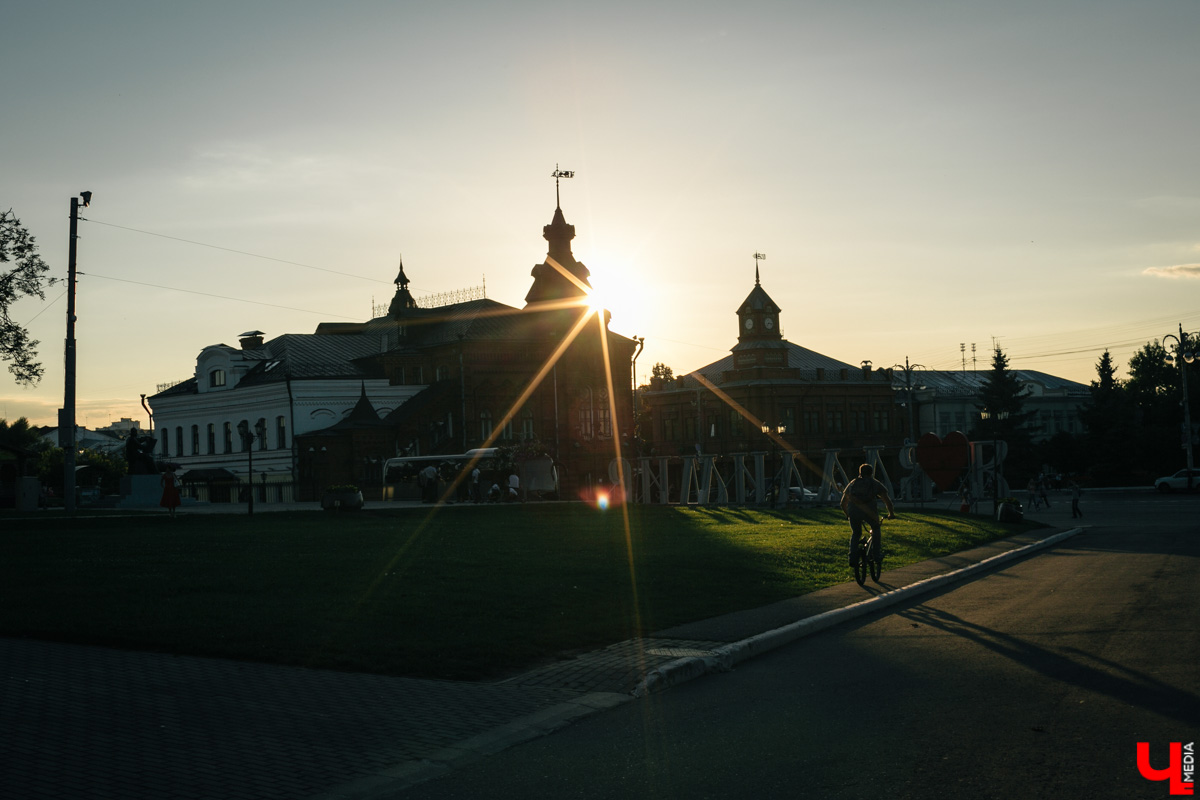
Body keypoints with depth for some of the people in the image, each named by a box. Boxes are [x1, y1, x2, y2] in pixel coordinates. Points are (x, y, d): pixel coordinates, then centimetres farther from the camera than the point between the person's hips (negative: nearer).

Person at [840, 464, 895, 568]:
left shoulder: (852, 483, 29)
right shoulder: (876, 484, 22)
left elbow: (843, 503, 34)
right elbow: (887, 501, 18)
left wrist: (847, 514, 49)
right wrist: (891, 514, 32)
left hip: (853, 511, 2)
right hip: (869, 510, -2)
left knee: (855, 533, 24)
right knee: (876, 529, 26)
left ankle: (852, 558, 13)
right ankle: (877, 556, 23)